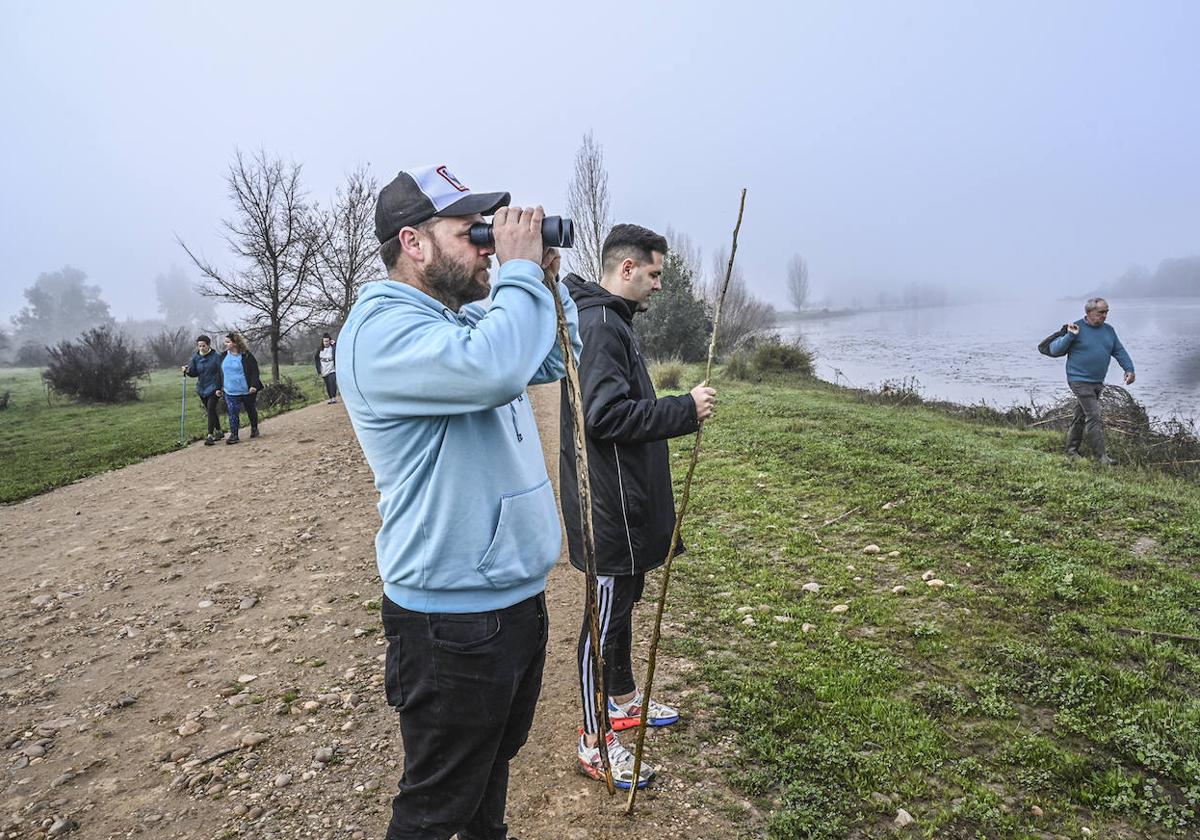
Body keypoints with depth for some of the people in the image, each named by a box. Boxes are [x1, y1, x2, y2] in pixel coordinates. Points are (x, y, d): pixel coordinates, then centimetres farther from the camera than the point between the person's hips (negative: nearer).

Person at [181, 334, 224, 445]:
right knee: (210, 411, 14)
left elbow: (220, 373, -9)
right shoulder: (195, 357, 4)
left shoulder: (216, 357, -9)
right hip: (201, 389, 6)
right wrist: (187, 371, -15)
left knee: (210, 409, -15)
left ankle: (210, 435, -15)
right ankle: (219, 431, 28)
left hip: (213, 389, -6)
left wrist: (219, 388, -16)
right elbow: (194, 373, 7)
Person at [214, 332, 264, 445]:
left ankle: (254, 429, 33)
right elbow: (220, 373, 14)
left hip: (247, 390, -3)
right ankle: (233, 434, 0)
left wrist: (254, 385, -17)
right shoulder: (223, 356, 7)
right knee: (232, 413, -4)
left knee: (251, 410, 13)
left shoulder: (246, 355, -7)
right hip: (230, 391, 3)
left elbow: (254, 371, -8)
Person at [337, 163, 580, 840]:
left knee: (494, 764, 29)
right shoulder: (381, 327, -20)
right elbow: (493, 369, -38)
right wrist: (520, 270, -22)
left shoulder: (472, 316, 9)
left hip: (519, 597, 9)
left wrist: (546, 281, 4)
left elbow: (558, 361, 18)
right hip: (454, 621, -9)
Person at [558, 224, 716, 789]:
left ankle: (624, 699, 41)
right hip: (610, 503, -11)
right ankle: (595, 744, 13)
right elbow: (605, 415, -27)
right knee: (605, 615, -1)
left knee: (623, 600, 22)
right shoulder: (599, 324, -18)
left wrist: (678, 410, 15)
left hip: (627, 499, 11)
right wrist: (686, 410, -22)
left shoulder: (611, 322, 16)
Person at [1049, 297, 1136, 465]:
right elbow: (1054, 350, -9)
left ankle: (1072, 449, 25)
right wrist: (1070, 336, -21)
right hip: (1080, 381, -7)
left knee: (1081, 416, 15)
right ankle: (1100, 456, -9)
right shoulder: (1076, 328, -7)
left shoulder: (1108, 330, 11)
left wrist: (1129, 369, 4)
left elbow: (1119, 351, 16)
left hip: (1098, 382, 7)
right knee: (1094, 417, -12)